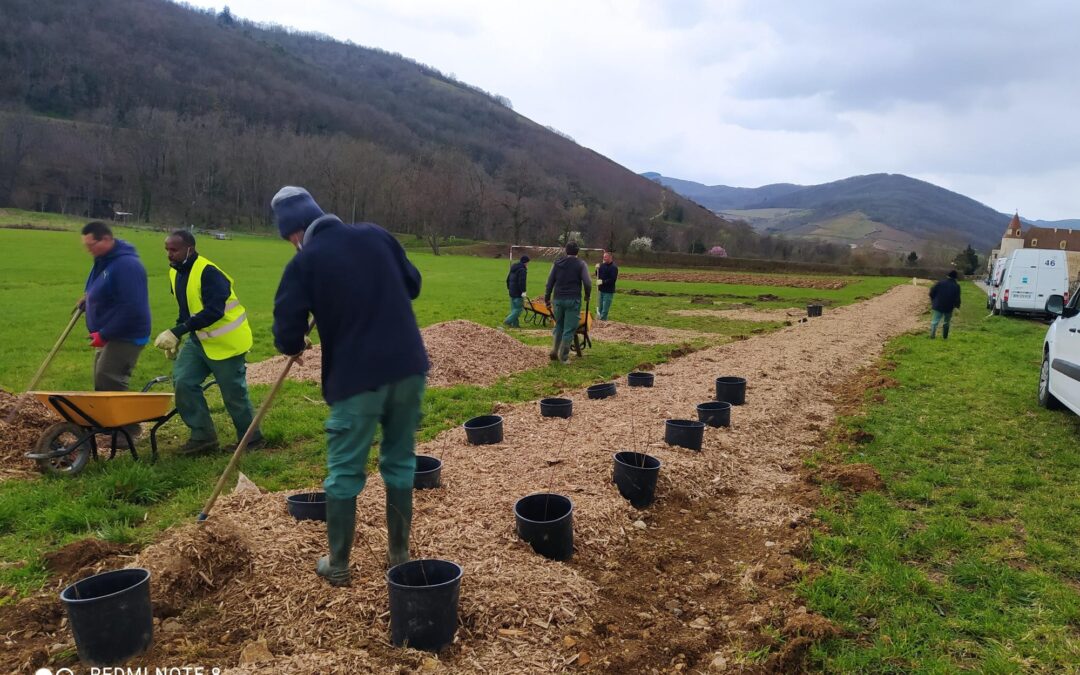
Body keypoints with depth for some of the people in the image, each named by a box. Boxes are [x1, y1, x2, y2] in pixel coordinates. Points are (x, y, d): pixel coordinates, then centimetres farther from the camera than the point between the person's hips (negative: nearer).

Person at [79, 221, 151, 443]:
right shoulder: (104, 260, 9)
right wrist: (88, 299, 7)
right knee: (102, 383, 15)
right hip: (108, 335, 11)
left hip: (126, 337, -10)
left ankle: (128, 429, -1)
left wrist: (104, 334, -24)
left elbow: (131, 309, -29)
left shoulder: (126, 265, -24)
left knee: (109, 383, -12)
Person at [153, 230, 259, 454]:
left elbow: (214, 311, -32)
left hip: (227, 341, -8)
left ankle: (251, 439, 21)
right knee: (183, 381, -5)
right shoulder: (175, 272, 5)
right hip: (200, 340, 8)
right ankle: (203, 436, 8)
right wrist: (174, 338, 13)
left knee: (234, 394, 1)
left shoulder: (208, 272, -23)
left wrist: (178, 332, -35)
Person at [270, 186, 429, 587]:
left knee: (344, 473, 10)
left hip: (357, 377, -4)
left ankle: (338, 565, 21)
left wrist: (294, 346, 16)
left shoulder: (304, 263, -4)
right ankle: (399, 555, 27)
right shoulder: (376, 235, 8)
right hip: (409, 366, 4)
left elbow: (287, 336, -6)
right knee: (400, 462, 16)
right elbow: (413, 285, 16)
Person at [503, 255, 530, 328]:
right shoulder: (522, 270, -15)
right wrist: (523, 291, -26)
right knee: (518, 309, -5)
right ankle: (508, 321, -12)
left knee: (514, 309, 13)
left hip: (512, 292, 10)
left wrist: (509, 288, 31)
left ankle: (515, 324, 14)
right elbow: (522, 282, -24)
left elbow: (508, 279, 24)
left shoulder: (513, 268, 16)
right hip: (518, 293, -10)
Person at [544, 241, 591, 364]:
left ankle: (555, 351, 18)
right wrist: (587, 295, 4)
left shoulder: (557, 263, 9)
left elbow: (550, 282, 7)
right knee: (569, 329, 2)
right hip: (573, 300, -4)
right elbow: (587, 282, -12)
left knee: (559, 326, 19)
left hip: (558, 299, 4)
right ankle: (564, 356, 3)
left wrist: (547, 298, 13)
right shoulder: (581, 264, -2)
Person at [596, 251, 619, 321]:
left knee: (605, 309, -5)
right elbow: (598, 275, 14)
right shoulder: (602, 265, 7)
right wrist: (597, 269, -6)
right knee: (601, 307, 14)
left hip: (609, 291, -6)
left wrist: (603, 282, -24)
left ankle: (602, 320, -2)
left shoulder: (614, 267, -13)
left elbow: (613, 279, -20)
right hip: (602, 289, 7)